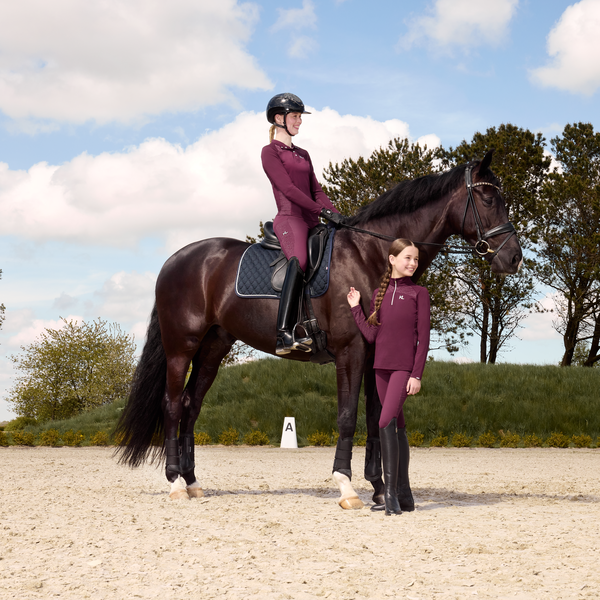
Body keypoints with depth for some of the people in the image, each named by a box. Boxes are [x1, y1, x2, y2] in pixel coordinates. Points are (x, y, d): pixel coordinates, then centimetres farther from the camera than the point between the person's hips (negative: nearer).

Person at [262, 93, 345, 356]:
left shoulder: (303, 155, 27)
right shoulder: (270, 152, 4)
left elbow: (316, 191, 20)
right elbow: (288, 188, -8)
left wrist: (337, 215, 2)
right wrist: (323, 211, -15)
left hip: (311, 222, 9)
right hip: (290, 218, -9)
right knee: (299, 261, -35)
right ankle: (285, 334, -47)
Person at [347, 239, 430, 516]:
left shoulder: (419, 293, 0)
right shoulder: (379, 293, 12)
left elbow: (423, 338, -4)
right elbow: (371, 335, 9)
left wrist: (417, 374, -10)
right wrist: (355, 308, 6)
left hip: (404, 368, -5)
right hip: (382, 367, 5)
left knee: (386, 422, -19)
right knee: (397, 427, 10)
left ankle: (390, 491, -16)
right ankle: (404, 495, 15)